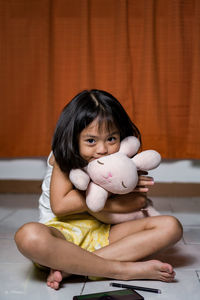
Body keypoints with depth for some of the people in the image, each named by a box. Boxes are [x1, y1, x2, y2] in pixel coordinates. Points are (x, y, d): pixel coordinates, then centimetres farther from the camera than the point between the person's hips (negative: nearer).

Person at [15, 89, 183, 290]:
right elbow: (59, 205, -15)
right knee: (28, 236, -40)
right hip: (61, 230, -4)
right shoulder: (64, 157, -7)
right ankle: (123, 270, -30)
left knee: (171, 226, -15)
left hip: (103, 235, 5)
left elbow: (137, 202, 0)